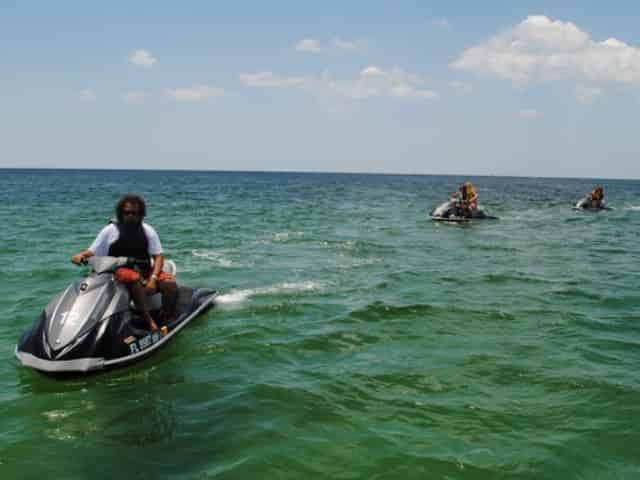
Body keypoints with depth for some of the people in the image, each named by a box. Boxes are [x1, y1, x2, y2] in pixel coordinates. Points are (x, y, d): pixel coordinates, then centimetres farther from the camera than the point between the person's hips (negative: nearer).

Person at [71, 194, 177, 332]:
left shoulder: (147, 230, 10)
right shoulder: (110, 231, 6)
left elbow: (158, 256, 4)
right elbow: (92, 252, 6)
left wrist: (153, 278, -12)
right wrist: (81, 255, -18)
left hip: (144, 272, 3)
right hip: (119, 272, -3)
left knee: (170, 282, -24)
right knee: (134, 278, -39)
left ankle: (168, 324, -20)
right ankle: (149, 322, -40)